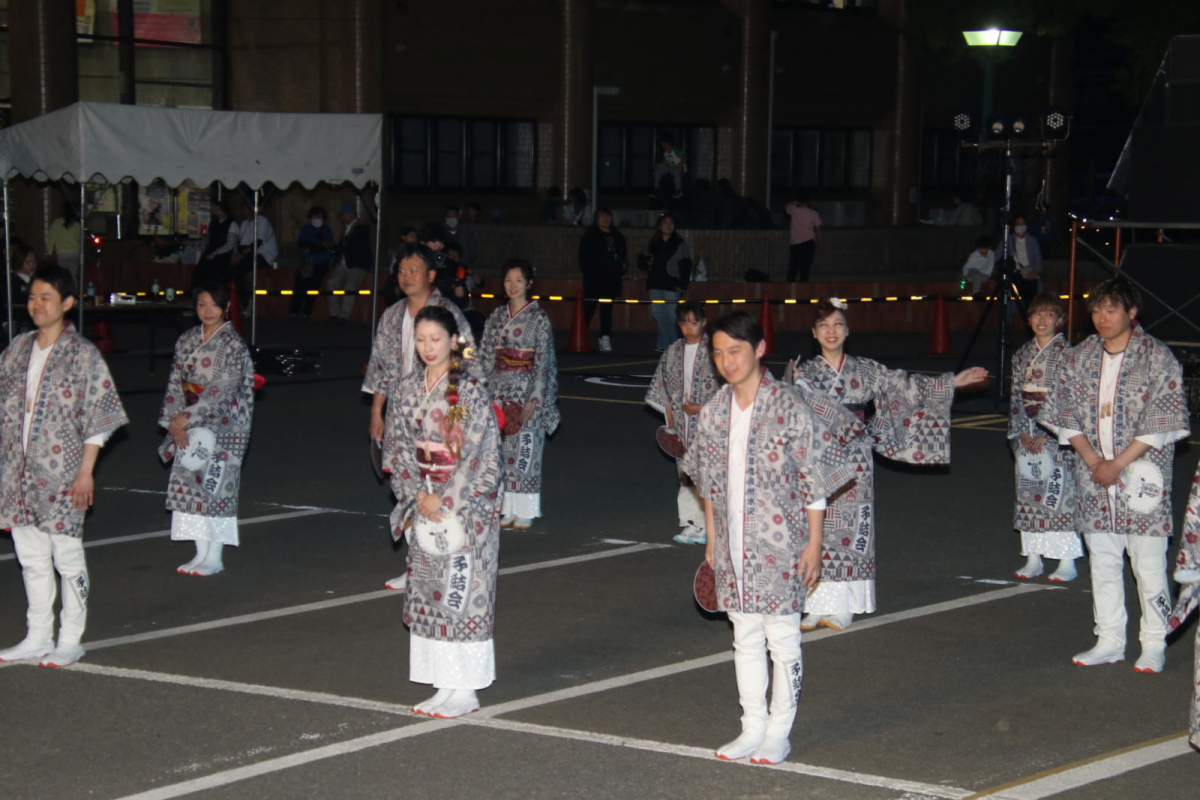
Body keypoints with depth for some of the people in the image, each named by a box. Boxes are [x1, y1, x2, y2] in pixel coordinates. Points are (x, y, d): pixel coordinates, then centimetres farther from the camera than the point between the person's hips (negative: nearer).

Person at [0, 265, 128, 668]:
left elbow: (98, 418, -8)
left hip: (62, 474, -5)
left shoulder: (82, 354, -7)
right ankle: (38, 637, 21)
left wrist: (85, 471, -13)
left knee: (67, 556, 1)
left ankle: (70, 640, 10)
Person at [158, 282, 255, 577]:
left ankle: (214, 556, 5)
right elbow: (175, 383, 5)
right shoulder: (187, 341, 8)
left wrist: (188, 416, -21)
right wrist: (175, 422, -7)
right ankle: (202, 552, 13)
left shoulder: (233, 345, -10)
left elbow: (223, 390, -17)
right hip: (189, 426, 6)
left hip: (222, 426, -6)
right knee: (189, 483, 5)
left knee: (214, 486, -4)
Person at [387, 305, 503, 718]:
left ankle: (466, 690, 4)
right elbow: (400, 446, 4)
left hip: (466, 505, -6)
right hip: (424, 504, 6)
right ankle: (445, 686, 15)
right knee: (428, 591, 7)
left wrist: (446, 500, -15)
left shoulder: (471, 391, -10)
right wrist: (419, 495, -8)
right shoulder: (408, 388, 6)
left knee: (463, 591, -4)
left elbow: (478, 455, -13)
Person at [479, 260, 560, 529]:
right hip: (499, 389, 5)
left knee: (525, 448, -2)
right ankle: (506, 508, 11)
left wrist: (534, 400, -14)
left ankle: (525, 511, 6)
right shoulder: (497, 316, 9)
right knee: (500, 449, 4)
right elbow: (485, 357, 11)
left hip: (526, 389, -5)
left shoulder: (539, 318, -5)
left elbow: (543, 361, -8)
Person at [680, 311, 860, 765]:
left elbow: (814, 482, -9)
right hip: (734, 548, 5)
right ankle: (753, 728, 22)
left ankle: (778, 733, 14)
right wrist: (712, 540, 14)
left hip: (780, 547, -5)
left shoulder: (790, 408, -12)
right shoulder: (713, 411, 4)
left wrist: (814, 544, -11)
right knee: (745, 639, 12)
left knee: (782, 639, 4)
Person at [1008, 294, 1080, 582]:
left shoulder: (1067, 354, -6)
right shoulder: (1022, 355, 10)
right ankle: (1032, 558, 13)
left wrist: (1046, 435, -13)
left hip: (1055, 436, -5)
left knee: (1059, 492, -6)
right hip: (1026, 436, 5)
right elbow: (1016, 396, 11)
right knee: (1028, 493, 6)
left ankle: (1067, 562, 0)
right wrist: (1022, 432, -2)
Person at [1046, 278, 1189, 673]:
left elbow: (1164, 421, -10)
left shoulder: (1157, 357, -7)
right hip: (1095, 477, 5)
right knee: (1102, 560, 9)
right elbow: (1067, 413, 7)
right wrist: (1093, 461, -6)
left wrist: (1117, 463, -13)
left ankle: (1154, 645, 6)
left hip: (1142, 473, -4)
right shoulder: (1079, 358, 7)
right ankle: (1109, 641, 18)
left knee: (1149, 563, -4)